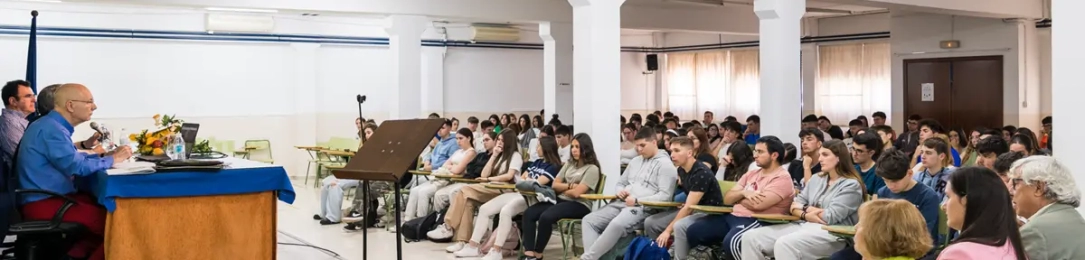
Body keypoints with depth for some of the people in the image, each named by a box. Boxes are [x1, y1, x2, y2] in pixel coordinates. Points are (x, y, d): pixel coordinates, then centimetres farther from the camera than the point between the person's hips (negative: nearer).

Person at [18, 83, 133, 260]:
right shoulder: (51, 129, -19)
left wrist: (106, 155, 10)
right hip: (44, 204, -10)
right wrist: (112, 160, -12)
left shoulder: (53, 126, 13)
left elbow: (71, 158, 22)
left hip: (51, 197, 10)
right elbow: (76, 166, -26)